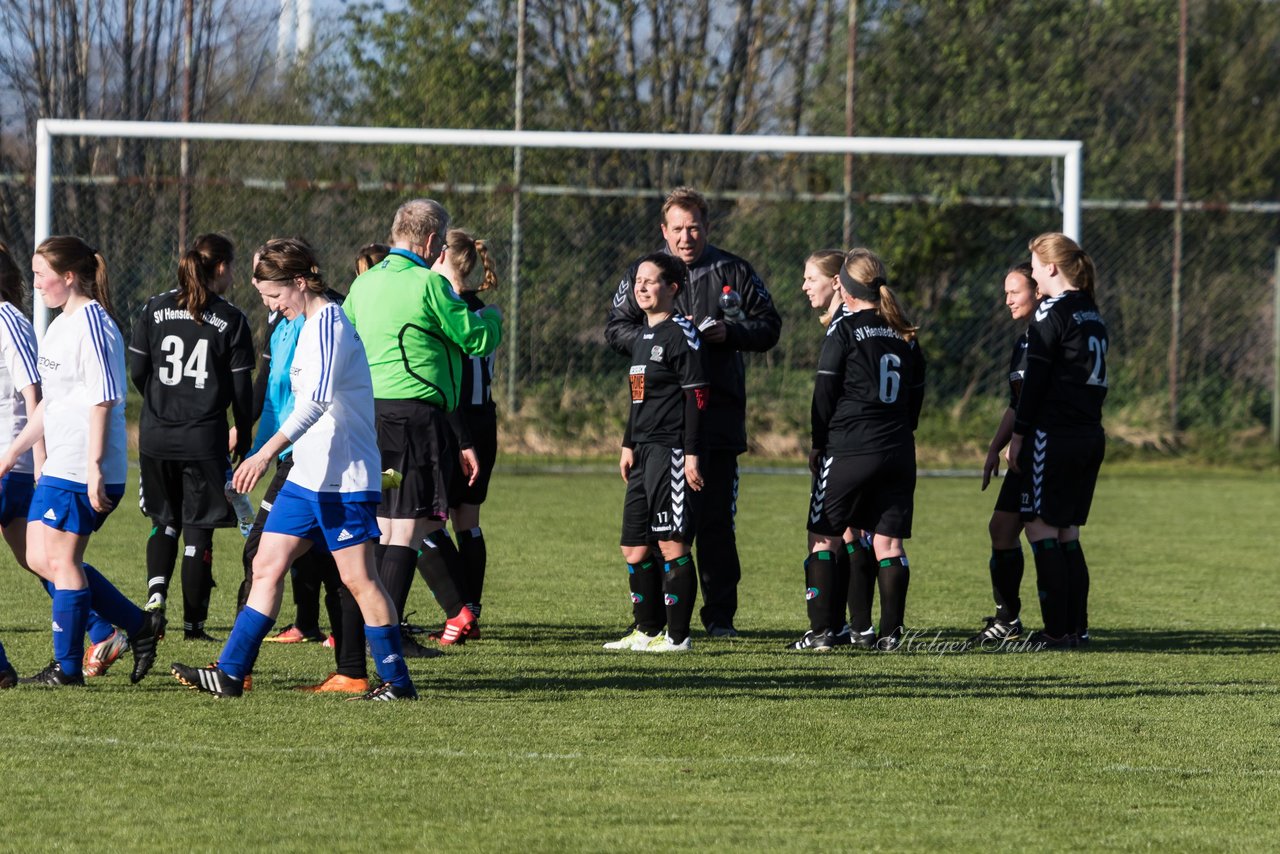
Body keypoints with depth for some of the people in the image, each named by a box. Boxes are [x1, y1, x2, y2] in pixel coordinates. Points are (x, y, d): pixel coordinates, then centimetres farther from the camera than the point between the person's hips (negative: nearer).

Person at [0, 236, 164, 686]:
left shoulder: (91, 324, -14)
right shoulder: (62, 325, 17)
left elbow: (101, 401, -19)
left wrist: (95, 469, -23)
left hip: (82, 470, -10)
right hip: (59, 465, 10)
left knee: (60, 560, -4)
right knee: (41, 559, 10)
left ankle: (68, 666, 5)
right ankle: (139, 625, 15)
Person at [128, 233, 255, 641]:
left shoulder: (155, 309, 2)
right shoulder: (231, 320, -4)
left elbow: (136, 371, 3)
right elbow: (241, 388, -2)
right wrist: (242, 435, 13)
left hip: (155, 435, 3)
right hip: (204, 438, -3)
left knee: (164, 521, 18)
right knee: (198, 528, 5)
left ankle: (156, 589, -5)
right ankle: (193, 622, 6)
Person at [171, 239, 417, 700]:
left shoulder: (329, 324, -16)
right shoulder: (312, 325, 15)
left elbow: (317, 399, -30)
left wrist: (268, 452, -36)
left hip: (343, 479, -10)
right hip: (306, 476, 10)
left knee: (358, 578, -4)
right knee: (267, 565, 6)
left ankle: (397, 681, 4)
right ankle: (230, 673, 6)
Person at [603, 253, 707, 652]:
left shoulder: (681, 335, -10)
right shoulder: (644, 337, 18)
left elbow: (697, 398, -14)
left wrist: (691, 454, -18)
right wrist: (628, 444, 22)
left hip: (670, 451, -10)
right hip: (645, 453, 10)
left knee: (670, 542, -9)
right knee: (635, 546, 10)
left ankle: (677, 635, -6)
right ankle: (647, 629, 19)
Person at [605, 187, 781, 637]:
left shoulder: (734, 273, 8)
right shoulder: (641, 274, 8)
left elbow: (769, 326, 11)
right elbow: (616, 329, 7)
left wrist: (729, 333, -8)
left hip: (720, 414, 0)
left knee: (716, 519, 1)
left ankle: (720, 614, 7)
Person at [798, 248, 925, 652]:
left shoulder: (844, 330, -6)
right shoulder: (905, 335, 11)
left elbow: (825, 392, -5)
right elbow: (917, 394, 16)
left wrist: (819, 444, 5)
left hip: (849, 451, -5)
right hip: (898, 452, 5)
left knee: (824, 539, 3)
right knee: (889, 542, 6)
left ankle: (822, 630, -2)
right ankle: (890, 631, 2)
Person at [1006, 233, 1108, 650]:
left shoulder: (1051, 313, -10)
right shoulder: (1092, 314, 15)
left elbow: (1035, 381, -12)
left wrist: (1017, 436, -7)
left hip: (1055, 437, -8)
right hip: (1090, 435, 8)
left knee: (1040, 527, -4)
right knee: (1067, 532, 13)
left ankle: (1058, 630, -8)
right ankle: (1076, 626, 11)